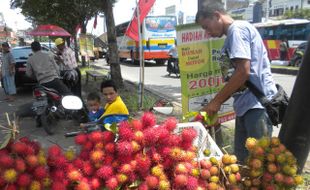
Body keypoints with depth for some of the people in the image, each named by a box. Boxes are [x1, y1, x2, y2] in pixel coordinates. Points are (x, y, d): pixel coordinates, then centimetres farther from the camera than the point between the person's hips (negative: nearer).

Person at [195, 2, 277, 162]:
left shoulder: (237, 29, -9)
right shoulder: (233, 35, 20)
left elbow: (243, 72, -19)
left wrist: (216, 102, -12)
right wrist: (217, 103, 13)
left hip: (258, 103, -10)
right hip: (246, 103, 10)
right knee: (242, 157, 16)